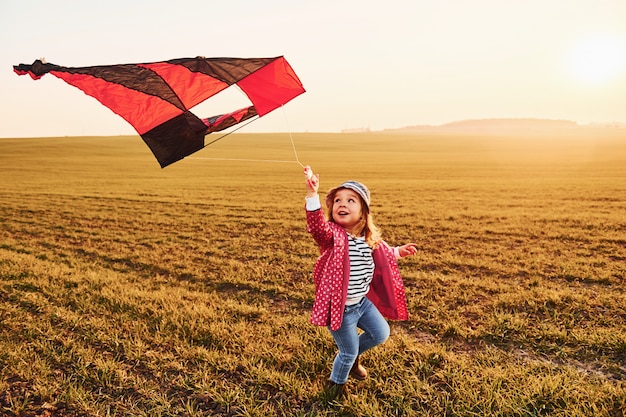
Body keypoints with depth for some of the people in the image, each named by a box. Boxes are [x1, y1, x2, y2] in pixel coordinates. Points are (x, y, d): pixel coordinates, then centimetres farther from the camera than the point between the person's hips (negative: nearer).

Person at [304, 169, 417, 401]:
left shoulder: (370, 239, -1)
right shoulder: (332, 235, -23)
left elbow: (382, 253, 22)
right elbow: (316, 225, -46)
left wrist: (398, 252, 17)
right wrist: (312, 195, -59)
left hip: (363, 302, 7)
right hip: (341, 307, -6)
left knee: (381, 334, 19)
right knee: (349, 351, 8)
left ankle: (352, 357, 44)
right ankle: (336, 383, 38)